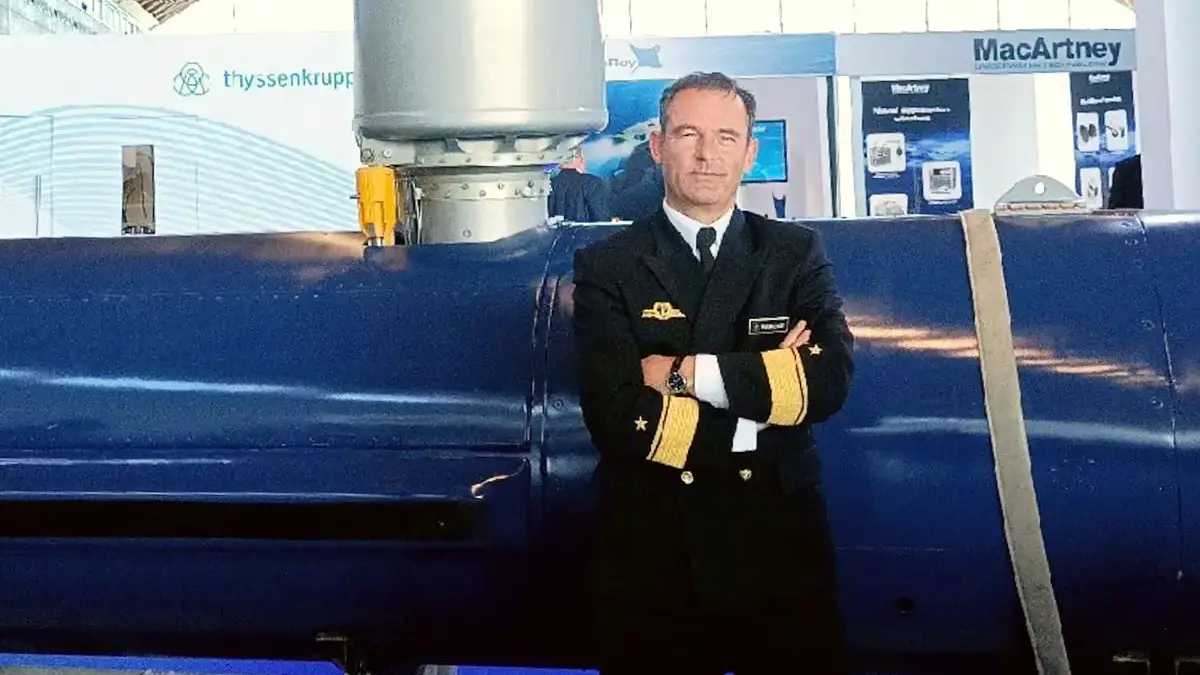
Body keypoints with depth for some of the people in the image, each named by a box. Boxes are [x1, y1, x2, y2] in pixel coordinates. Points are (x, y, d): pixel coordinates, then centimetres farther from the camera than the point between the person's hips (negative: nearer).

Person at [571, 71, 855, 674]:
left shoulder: (796, 253, 3)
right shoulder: (607, 266, -2)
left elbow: (830, 381, -12)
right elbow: (614, 413, -14)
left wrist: (688, 373, -15)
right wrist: (753, 424, -12)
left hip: (778, 544, 1)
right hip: (649, 553, -1)